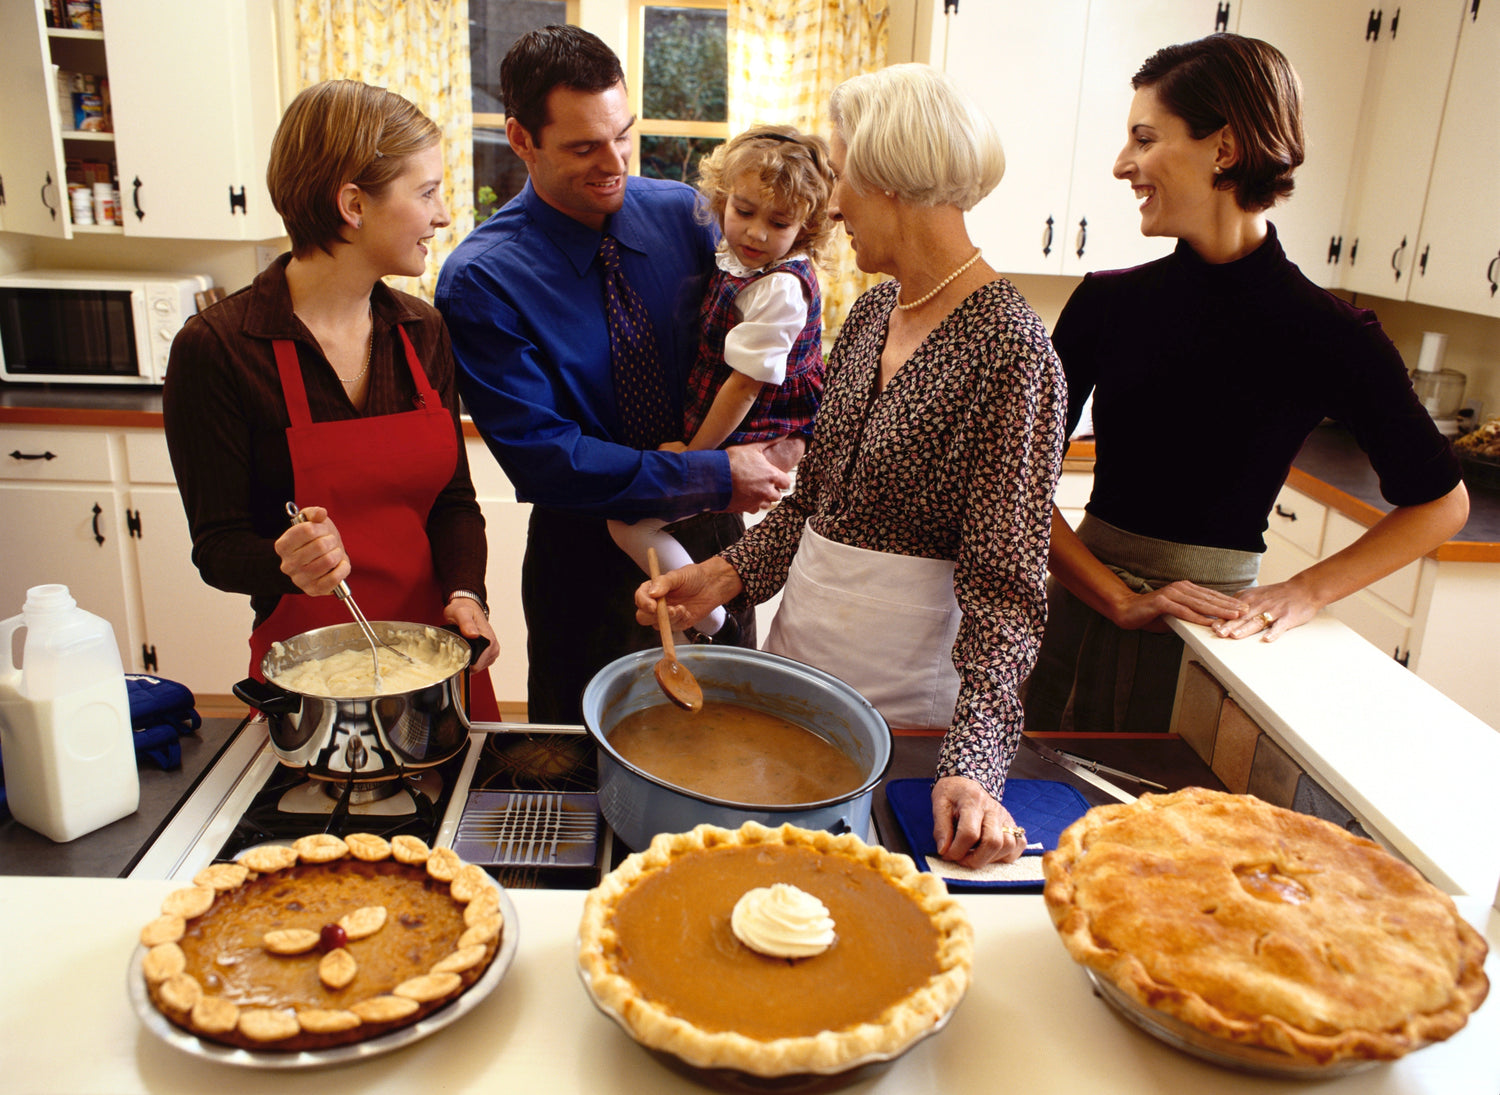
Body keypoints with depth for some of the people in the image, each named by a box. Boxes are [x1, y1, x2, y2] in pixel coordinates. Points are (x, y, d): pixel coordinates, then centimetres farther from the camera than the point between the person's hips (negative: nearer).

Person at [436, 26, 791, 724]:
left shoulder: (685, 214, -5)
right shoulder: (479, 282, -17)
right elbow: (544, 457, -21)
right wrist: (716, 478, -22)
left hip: (713, 535, 4)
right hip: (587, 555, -3)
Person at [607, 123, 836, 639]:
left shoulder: (781, 288, -24)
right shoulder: (733, 258, 5)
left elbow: (747, 383, -21)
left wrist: (696, 451, -12)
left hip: (753, 446, -10)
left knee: (629, 521, -11)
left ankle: (713, 626, -1)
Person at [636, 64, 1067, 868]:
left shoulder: (1011, 354, -20)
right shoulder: (872, 312, 4)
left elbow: (1005, 587, -21)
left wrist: (971, 763, -29)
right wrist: (727, 574, -2)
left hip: (905, 681, -7)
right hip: (798, 641, 7)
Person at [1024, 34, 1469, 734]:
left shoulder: (1333, 338, -9)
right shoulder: (1107, 301, -3)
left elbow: (1439, 501, 5)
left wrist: (1304, 594, -6)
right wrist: (1120, 598, -17)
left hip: (1217, 626, -2)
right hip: (1083, 609, 3)